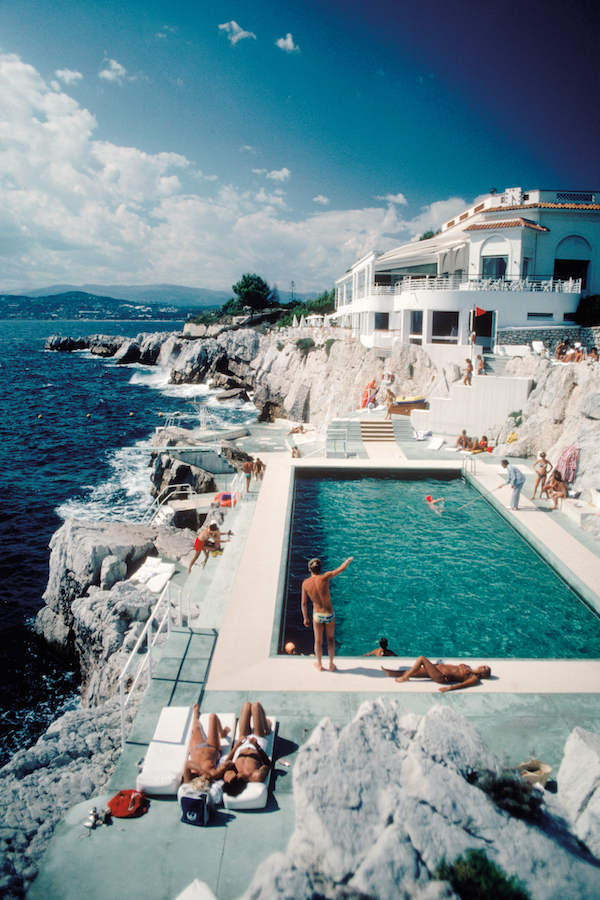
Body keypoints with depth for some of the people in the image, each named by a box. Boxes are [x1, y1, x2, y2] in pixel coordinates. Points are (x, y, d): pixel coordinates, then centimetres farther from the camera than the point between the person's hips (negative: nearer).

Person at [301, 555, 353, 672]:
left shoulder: (305, 583, -12)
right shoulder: (324, 577, -21)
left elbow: (304, 603, -6)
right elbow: (341, 568, -13)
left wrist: (305, 618, 8)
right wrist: (348, 560, 7)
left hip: (317, 615, 1)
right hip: (329, 614, -1)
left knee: (318, 640, 20)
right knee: (330, 639, 23)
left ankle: (319, 665, 38)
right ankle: (331, 664, 32)